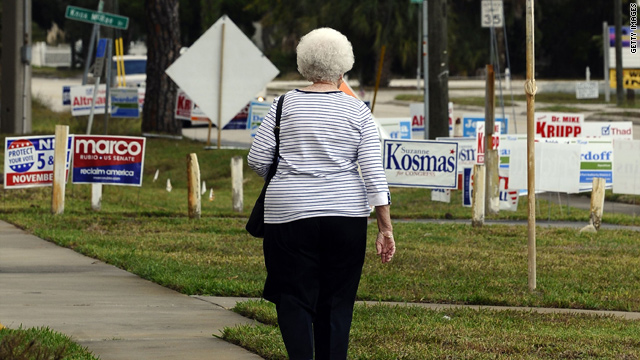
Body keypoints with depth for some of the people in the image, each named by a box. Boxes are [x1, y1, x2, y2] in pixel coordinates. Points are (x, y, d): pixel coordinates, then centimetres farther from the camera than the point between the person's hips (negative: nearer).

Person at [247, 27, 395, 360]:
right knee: (336, 303, 10)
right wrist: (385, 227, -2)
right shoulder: (357, 111, 1)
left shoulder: (285, 104, 1)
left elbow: (257, 160, 0)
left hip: (289, 213, -1)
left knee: (294, 299, 2)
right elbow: (373, 171, -4)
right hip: (345, 214, 1)